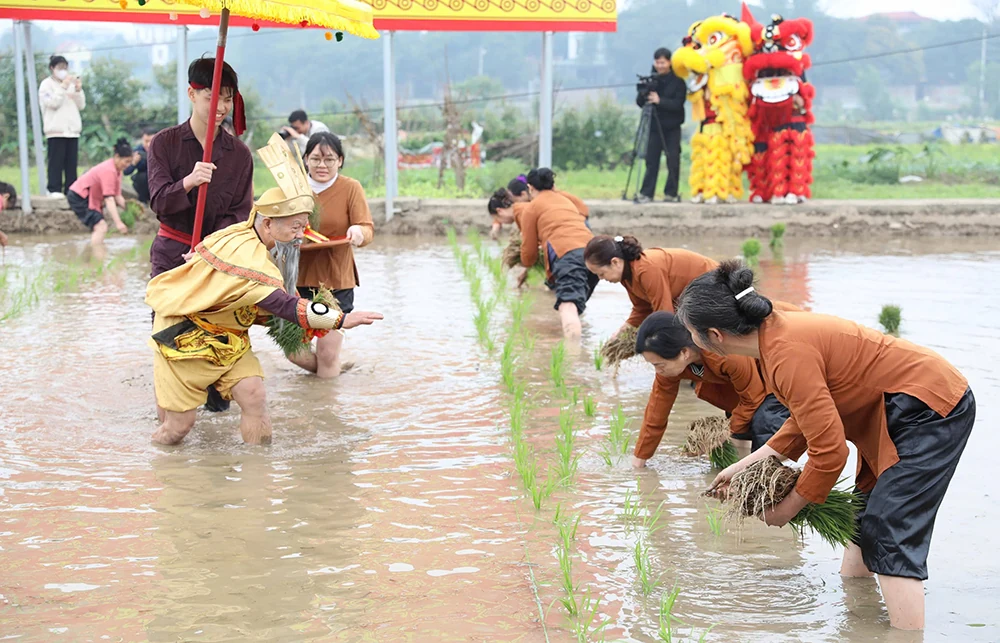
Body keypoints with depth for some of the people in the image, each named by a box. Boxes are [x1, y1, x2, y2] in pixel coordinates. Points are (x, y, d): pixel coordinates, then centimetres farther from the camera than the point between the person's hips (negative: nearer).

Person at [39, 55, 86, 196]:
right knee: (56, 162, -7)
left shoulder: (71, 83, 17)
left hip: (72, 129, 5)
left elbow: (81, 105, 13)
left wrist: (78, 90, -2)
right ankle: (54, 190, -7)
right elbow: (53, 103, -12)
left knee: (71, 163, 4)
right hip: (56, 130, -5)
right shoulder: (46, 84, 2)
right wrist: (63, 87, -14)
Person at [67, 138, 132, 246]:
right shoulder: (109, 171, -26)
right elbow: (109, 199, -32)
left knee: (98, 228, 12)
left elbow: (117, 196, 7)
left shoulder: (117, 171, 5)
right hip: (78, 198, -11)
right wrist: (118, 223, -36)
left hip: (91, 199, 11)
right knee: (101, 227, -20)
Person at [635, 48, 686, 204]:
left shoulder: (677, 81, -4)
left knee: (673, 160, -1)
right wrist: (643, 95, -19)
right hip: (654, 125, 2)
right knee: (651, 160, -1)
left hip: (672, 127, -2)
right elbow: (639, 103, 3)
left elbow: (678, 104, -13)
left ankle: (671, 193, 7)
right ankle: (646, 193, 1)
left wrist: (660, 101, -25)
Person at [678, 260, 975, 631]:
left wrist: (787, 509, -9)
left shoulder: (788, 354, -28)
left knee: (890, 538, -12)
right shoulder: (773, 333, 2)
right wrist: (742, 468, 13)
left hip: (931, 406, -10)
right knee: (865, 522, 17)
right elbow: (808, 420, 13)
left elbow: (829, 451, -25)